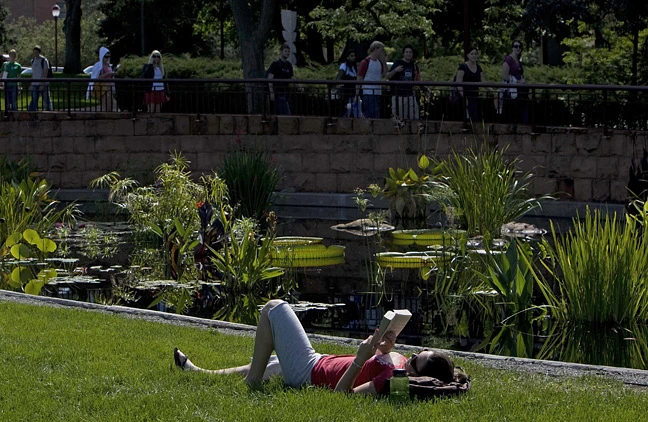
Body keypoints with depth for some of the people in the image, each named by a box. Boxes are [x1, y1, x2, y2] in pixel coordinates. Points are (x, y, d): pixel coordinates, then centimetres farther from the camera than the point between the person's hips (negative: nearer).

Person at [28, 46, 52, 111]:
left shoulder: (44, 60, -8)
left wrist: (42, 85, -19)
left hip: (43, 84, -6)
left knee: (46, 101, -1)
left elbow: (45, 74, -12)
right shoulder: (33, 60, 13)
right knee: (33, 101, 0)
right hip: (35, 84, 6)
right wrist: (31, 84, 13)